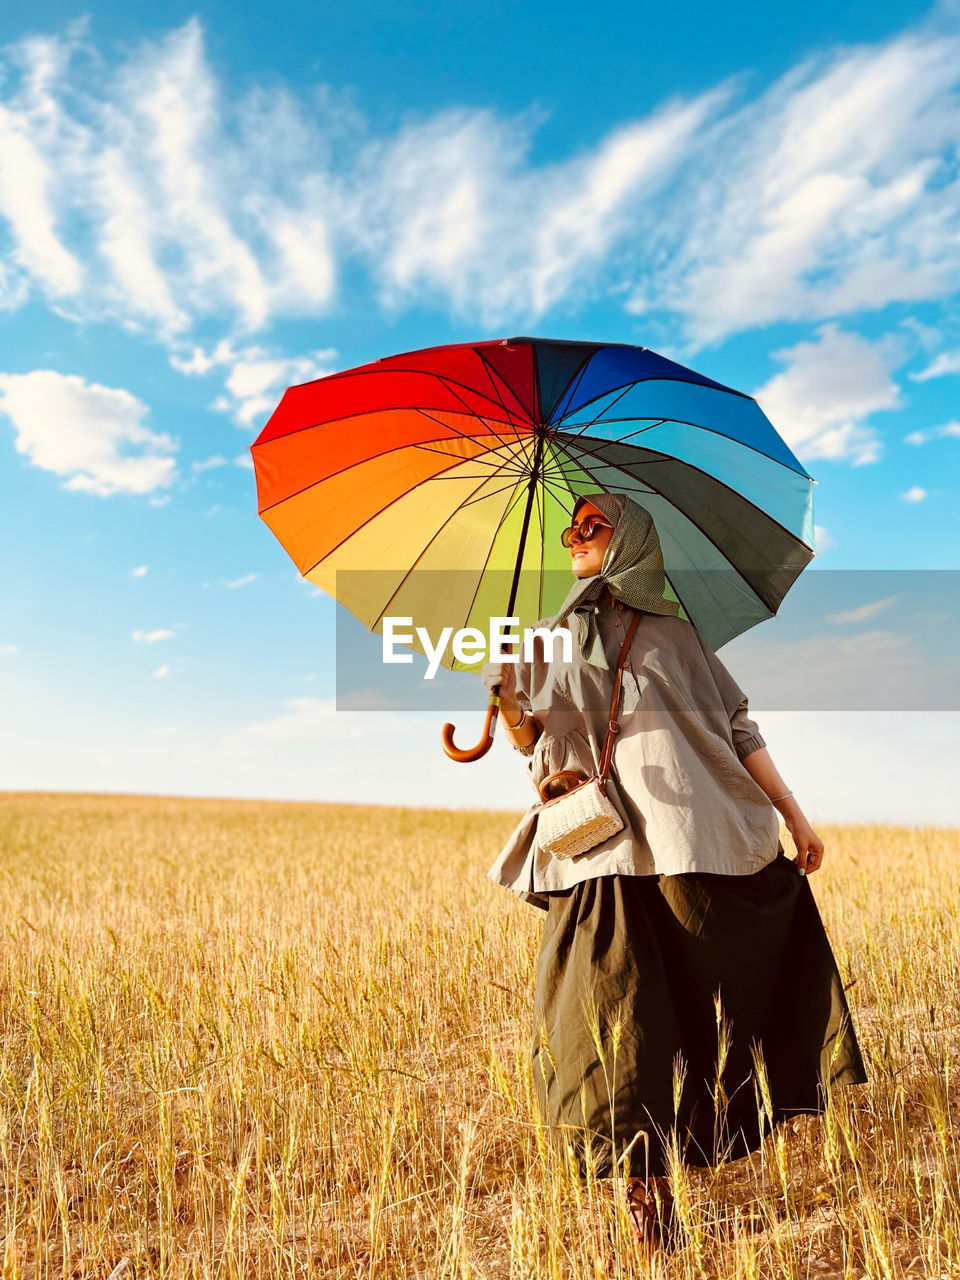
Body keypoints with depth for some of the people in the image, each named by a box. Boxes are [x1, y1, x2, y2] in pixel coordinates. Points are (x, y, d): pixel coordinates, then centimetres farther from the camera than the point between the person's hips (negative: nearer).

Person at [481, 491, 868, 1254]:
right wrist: (509, 708, -9)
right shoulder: (551, 642, 17)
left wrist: (795, 818, 7)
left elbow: (740, 732, 11)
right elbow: (538, 747, 12)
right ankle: (646, 1191, 4)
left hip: (694, 846, 0)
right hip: (600, 857, 1)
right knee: (617, 1026, -5)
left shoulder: (673, 634, 11)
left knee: (730, 996, 1)